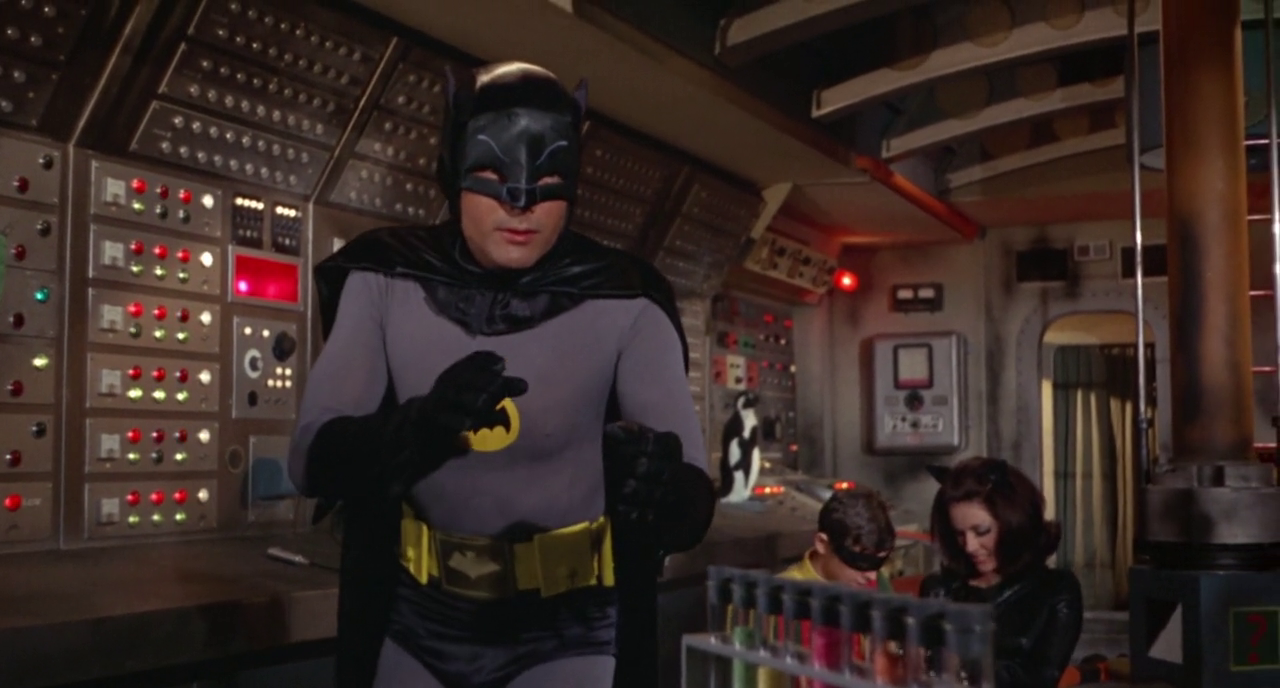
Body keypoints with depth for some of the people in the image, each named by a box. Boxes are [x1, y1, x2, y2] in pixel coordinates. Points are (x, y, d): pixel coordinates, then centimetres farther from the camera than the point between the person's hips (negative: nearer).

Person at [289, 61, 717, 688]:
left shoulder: (622, 304, -15)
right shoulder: (385, 280, -10)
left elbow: (695, 500, -18)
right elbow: (313, 459, -13)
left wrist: (663, 487, -43)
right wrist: (417, 429, -34)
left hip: (566, 632, -2)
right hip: (419, 619, 2)